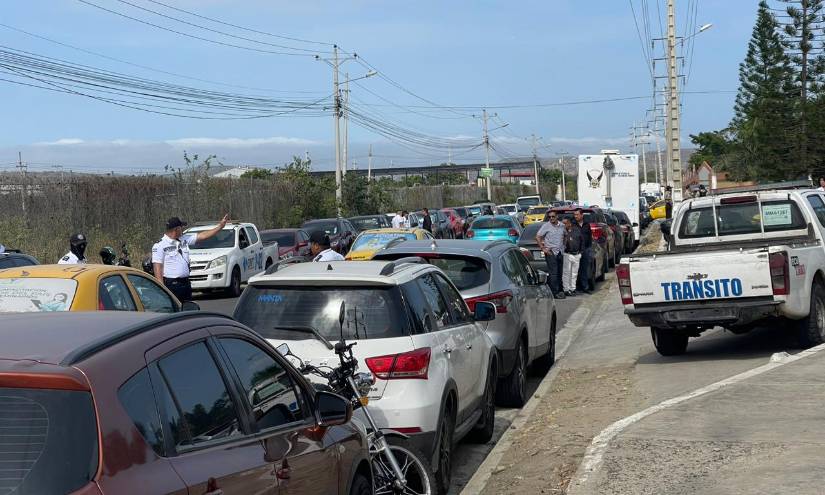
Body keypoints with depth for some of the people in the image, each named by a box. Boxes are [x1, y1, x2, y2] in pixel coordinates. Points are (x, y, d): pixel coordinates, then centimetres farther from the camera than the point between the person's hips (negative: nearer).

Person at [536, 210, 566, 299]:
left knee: (560, 273, 10)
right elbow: (537, 237, -7)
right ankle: (555, 292, -7)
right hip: (551, 252, -6)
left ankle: (560, 290, 18)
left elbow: (564, 236, 27)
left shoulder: (562, 226, 9)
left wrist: (563, 246, 14)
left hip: (560, 252, 6)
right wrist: (543, 248, -10)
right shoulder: (546, 226, -7)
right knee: (553, 273, -8)